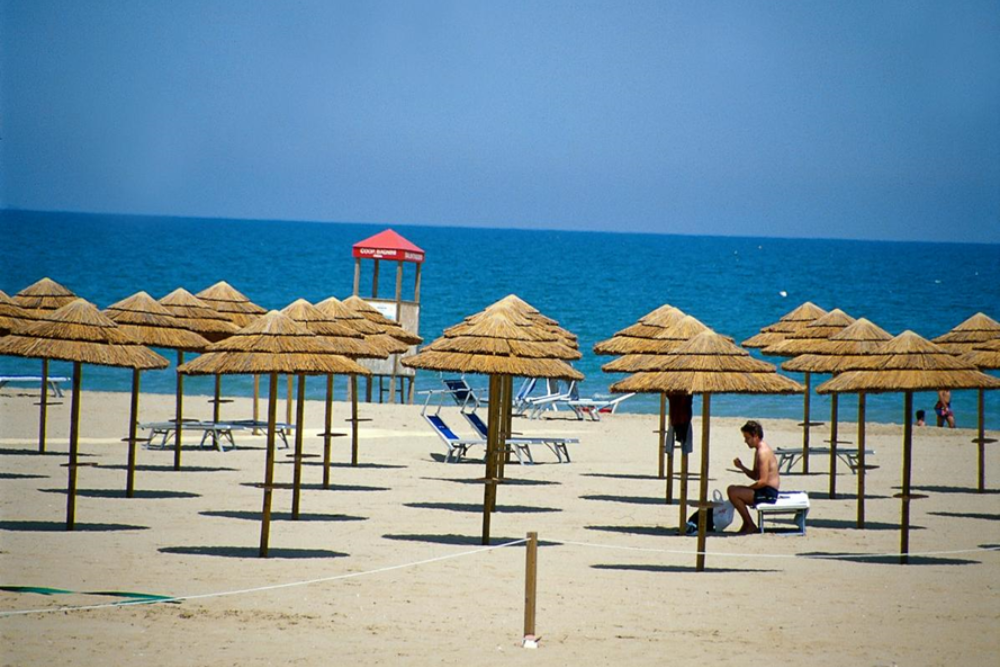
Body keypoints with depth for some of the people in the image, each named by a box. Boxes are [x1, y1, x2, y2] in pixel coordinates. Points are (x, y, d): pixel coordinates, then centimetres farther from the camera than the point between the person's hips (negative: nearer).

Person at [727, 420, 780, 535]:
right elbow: (755, 476, 20)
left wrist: (747, 488, -12)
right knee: (732, 489, 21)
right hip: (767, 492, 11)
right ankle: (746, 525, 20)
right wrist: (741, 467, 5)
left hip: (768, 494, -11)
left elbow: (763, 481, -23)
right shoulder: (759, 450, 14)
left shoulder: (763, 452, -18)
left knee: (733, 492, -19)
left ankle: (750, 525, -7)